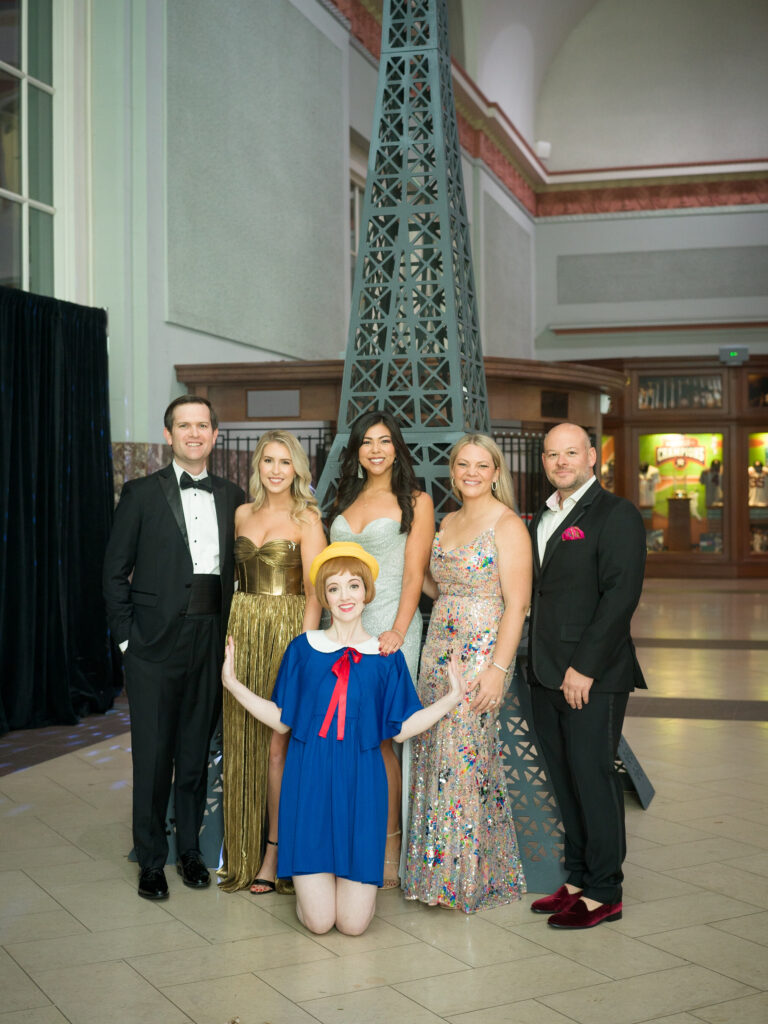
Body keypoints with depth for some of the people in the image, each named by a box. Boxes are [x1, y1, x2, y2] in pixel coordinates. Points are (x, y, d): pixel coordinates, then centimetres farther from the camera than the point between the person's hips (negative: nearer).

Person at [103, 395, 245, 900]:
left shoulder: (232, 497, 9)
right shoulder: (142, 494, 0)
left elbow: (240, 569, 12)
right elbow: (115, 569, 0)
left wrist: (233, 629, 3)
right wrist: (126, 634, -6)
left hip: (212, 641, 3)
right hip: (156, 641, -3)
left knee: (197, 751, 12)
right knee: (153, 754, 3)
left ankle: (191, 849, 27)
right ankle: (151, 860, 16)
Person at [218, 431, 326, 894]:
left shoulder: (307, 520, -4)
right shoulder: (243, 513, 12)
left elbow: (314, 591, -9)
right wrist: (233, 629, 7)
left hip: (287, 630, -5)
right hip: (242, 629, 5)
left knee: (277, 743, -4)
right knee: (243, 739, 6)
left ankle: (275, 853, 6)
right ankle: (243, 851, 17)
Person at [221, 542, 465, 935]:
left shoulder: (385, 657, 5)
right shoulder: (304, 648, 5)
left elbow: (400, 728, 5)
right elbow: (282, 720, 7)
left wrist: (449, 698, -1)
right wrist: (233, 684, 0)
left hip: (360, 783, 0)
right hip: (309, 780, 0)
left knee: (353, 922, -5)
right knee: (317, 920, -6)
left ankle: (357, 879, 29)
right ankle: (311, 876, 28)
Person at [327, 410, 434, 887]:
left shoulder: (416, 502, 2)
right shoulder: (345, 502, 17)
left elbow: (414, 573, -5)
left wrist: (397, 631, -16)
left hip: (389, 624, -5)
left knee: (378, 738, -6)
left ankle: (390, 852, 5)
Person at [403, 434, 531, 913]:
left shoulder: (508, 525, -9)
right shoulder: (448, 522, 14)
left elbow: (516, 604, -13)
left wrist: (498, 668, -20)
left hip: (482, 655, -7)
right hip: (439, 652, 7)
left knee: (463, 760, -6)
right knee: (434, 757, 8)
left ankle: (465, 876, 8)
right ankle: (438, 868, 20)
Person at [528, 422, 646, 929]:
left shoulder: (617, 515, -8)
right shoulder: (542, 519, 17)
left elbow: (620, 596, -15)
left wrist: (584, 668, -18)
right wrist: (540, 666, 8)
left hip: (594, 677, -7)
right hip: (547, 675, 7)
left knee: (593, 777, -2)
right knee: (566, 779, 12)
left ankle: (604, 893, 9)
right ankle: (578, 878, 24)